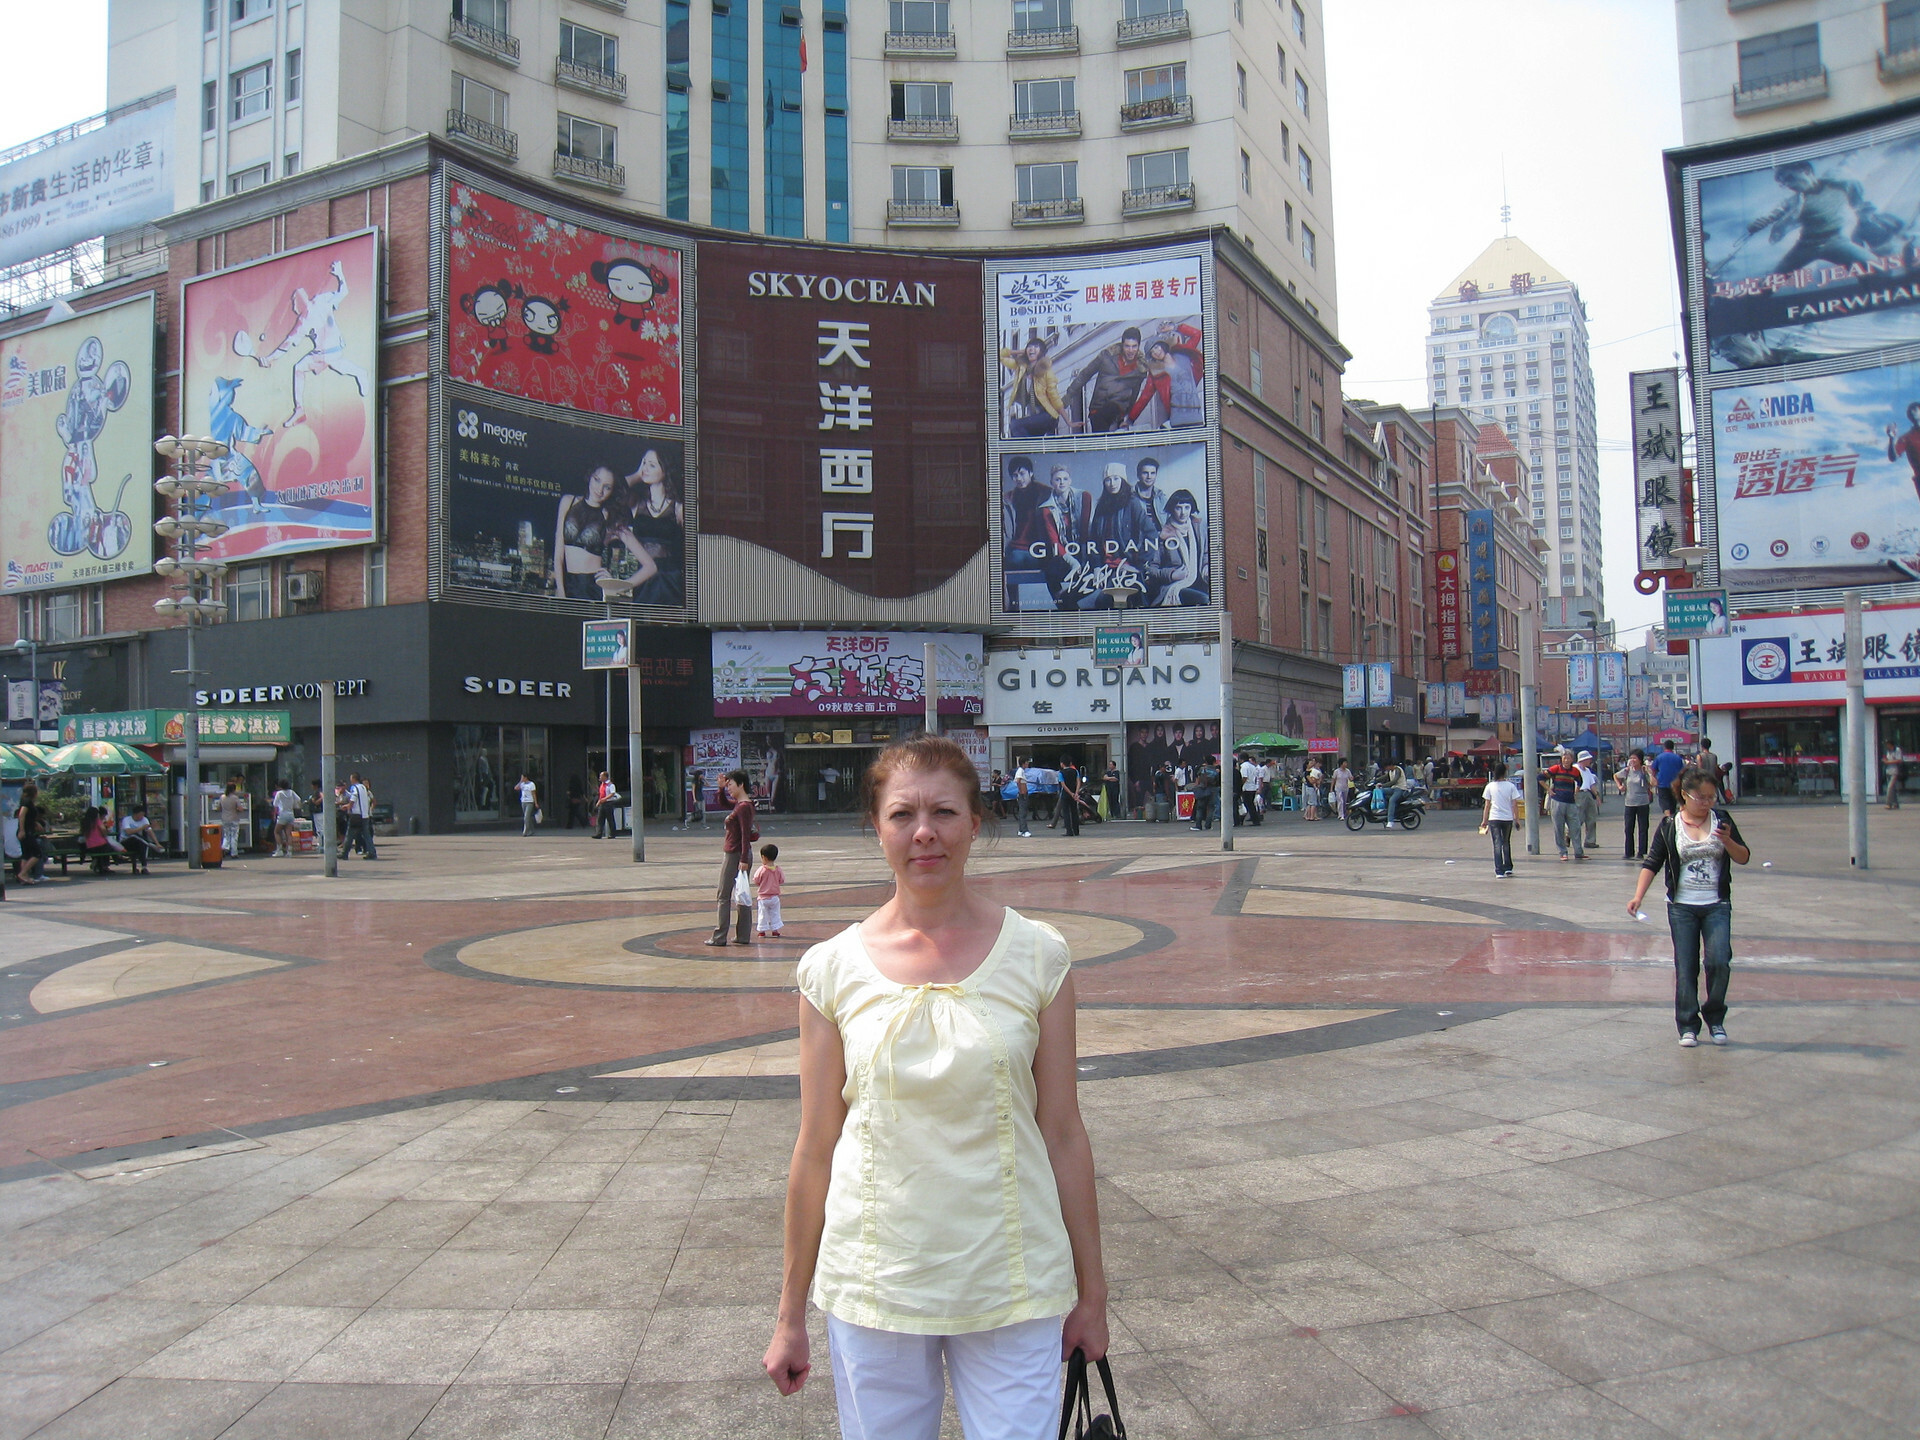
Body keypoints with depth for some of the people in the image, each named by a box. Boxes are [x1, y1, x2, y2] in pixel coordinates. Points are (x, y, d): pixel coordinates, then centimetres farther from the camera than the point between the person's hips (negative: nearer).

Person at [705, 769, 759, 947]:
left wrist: (744, 860, -25)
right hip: (739, 854, 10)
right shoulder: (740, 804, 10)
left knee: (724, 896, -3)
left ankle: (720, 937, 1)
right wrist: (721, 788, 12)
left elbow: (746, 835, -23)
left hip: (734, 855, -10)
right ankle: (743, 936, 14)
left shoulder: (743, 807, -18)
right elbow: (724, 801, 30)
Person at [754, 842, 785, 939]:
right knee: (775, 914, 12)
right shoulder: (778, 870, -6)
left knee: (762, 915, 8)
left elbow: (756, 881, -9)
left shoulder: (761, 870, -16)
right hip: (775, 897, 3)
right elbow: (782, 881, 3)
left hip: (763, 898, -3)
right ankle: (775, 930, 13)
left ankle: (762, 931, 12)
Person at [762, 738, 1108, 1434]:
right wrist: (790, 1314, 8)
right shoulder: (832, 969, -5)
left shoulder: (1037, 956, -6)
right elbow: (815, 1149, 2)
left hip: (1011, 1287, 0)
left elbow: (1063, 1136, 0)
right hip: (874, 1289, 1)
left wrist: (1091, 1292, 4)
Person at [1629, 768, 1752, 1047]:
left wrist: (1728, 841, -15)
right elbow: (1652, 863, 2)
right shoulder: (1669, 825, 0)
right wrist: (1637, 897, -9)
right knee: (1685, 968, 1)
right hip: (1682, 906, 0)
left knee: (1719, 961, -12)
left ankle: (1715, 1017, 9)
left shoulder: (1721, 820, 3)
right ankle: (1688, 1026, 11)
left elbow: (1744, 858, 5)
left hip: (1717, 905, 0)